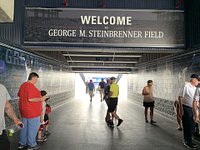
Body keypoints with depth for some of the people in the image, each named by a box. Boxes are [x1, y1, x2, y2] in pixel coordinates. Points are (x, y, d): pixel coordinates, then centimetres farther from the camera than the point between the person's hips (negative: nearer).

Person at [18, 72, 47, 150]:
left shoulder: (23, 85, 8)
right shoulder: (31, 86, -22)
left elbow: (20, 95, 19)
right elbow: (30, 99, -26)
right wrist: (41, 99, -19)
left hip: (24, 110, 9)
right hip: (32, 111, -9)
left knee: (24, 126, 19)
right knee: (32, 128, 4)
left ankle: (22, 143, 29)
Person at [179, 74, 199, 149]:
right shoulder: (186, 85, -13)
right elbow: (180, 97, -15)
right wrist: (181, 109, -17)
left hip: (192, 109, 8)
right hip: (186, 108, -8)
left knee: (192, 126, 14)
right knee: (187, 126, 3)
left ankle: (187, 141, 29)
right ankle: (188, 142, 16)